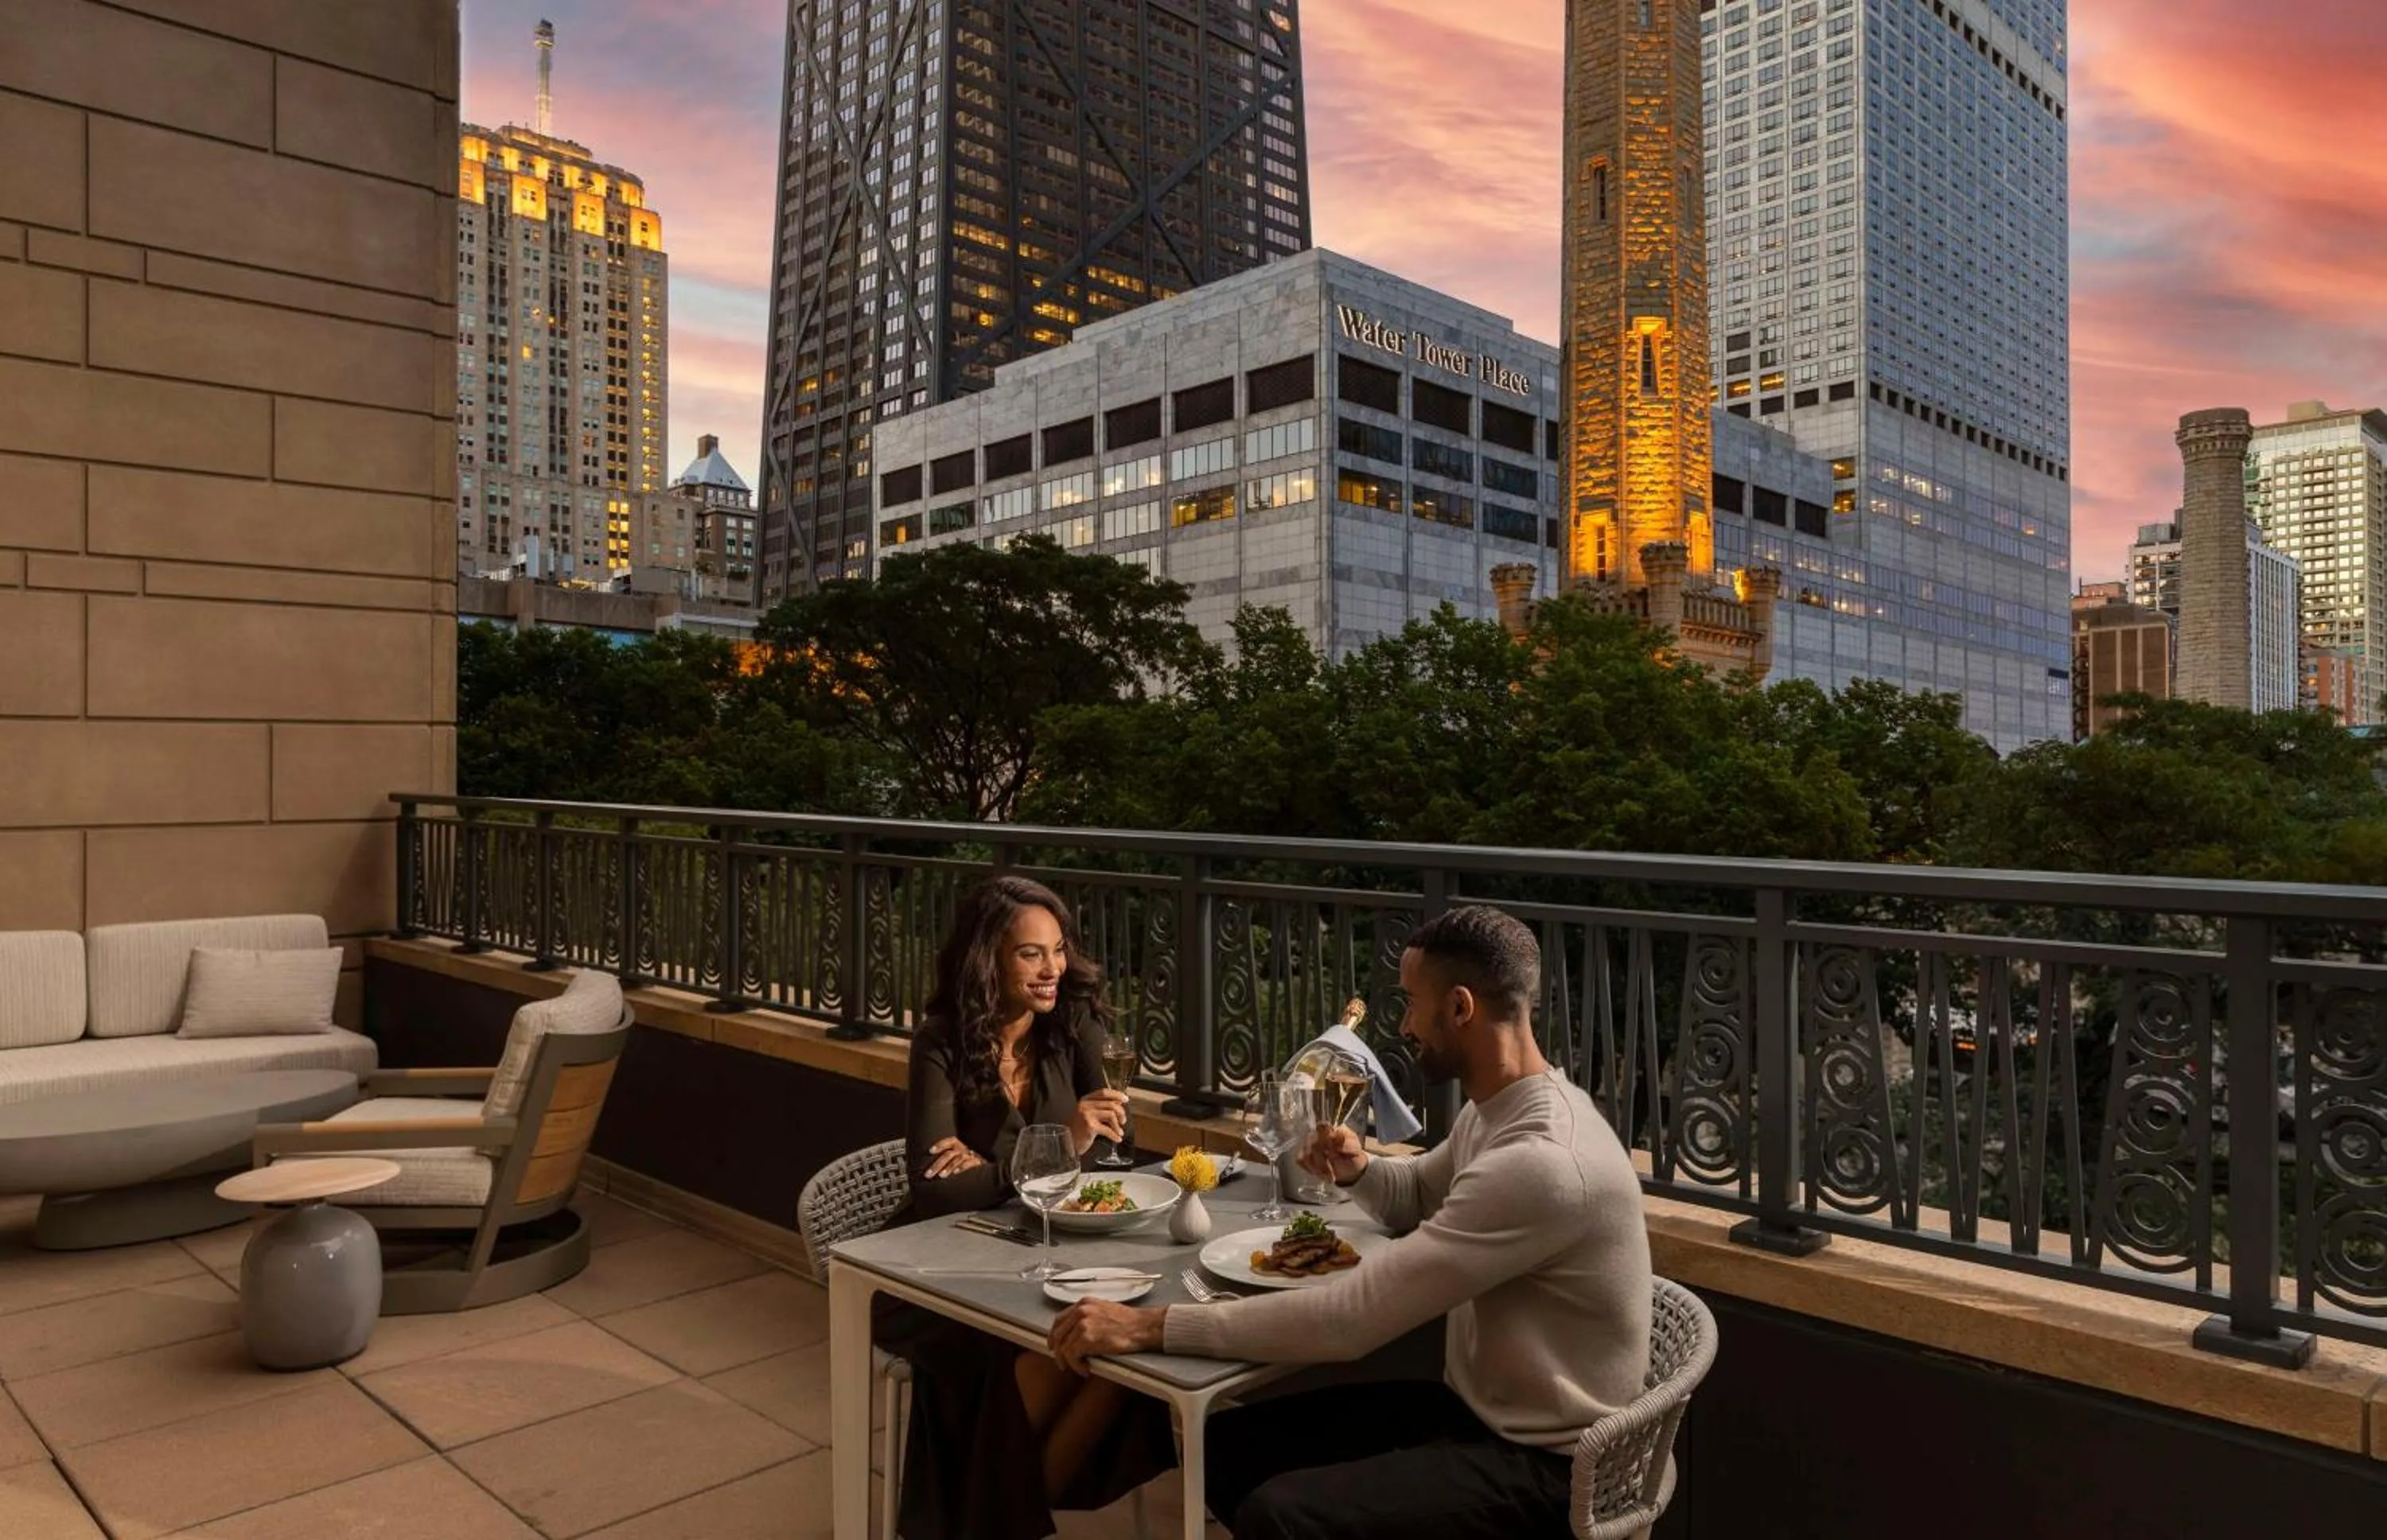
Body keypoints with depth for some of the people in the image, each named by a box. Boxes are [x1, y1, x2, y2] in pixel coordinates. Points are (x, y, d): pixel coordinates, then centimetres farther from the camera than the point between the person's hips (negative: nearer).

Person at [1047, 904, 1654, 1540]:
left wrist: (1152, 1325, -27)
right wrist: (1361, 1169, -2)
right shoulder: (1500, 1107, 2)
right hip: (1478, 1406, 9)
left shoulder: (1541, 1162, -30)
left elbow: (1351, 1317, -31)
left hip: (1543, 1461, -9)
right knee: (1230, 1445, 5)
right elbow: (1419, 1194, 23)